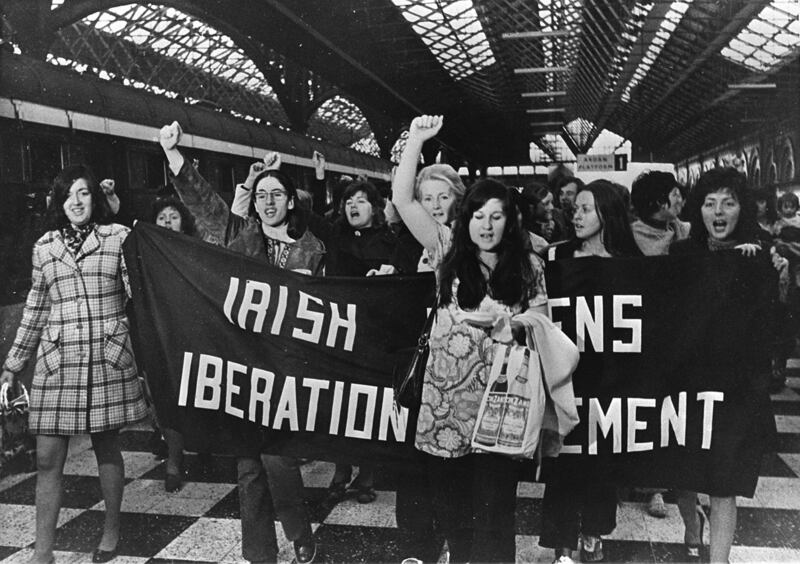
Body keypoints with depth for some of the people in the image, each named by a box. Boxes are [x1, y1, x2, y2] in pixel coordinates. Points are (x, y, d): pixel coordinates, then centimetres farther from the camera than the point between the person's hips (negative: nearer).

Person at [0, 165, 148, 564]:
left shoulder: (120, 237, 3)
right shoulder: (44, 246, 11)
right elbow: (35, 311, 16)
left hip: (108, 358, -2)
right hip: (56, 360, 2)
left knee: (107, 446, 8)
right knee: (47, 459, 2)